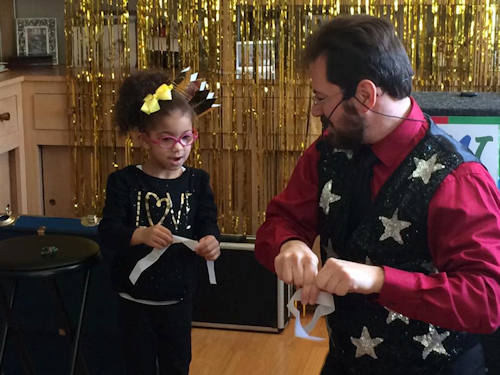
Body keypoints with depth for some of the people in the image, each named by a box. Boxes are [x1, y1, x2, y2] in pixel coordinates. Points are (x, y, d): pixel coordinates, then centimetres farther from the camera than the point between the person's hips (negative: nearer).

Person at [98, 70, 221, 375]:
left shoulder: (196, 181, -2)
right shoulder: (125, 182, -10)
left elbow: (208, 222, -6)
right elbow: (108, 232, -17)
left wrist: (210, 240, -30)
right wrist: (140, 235, -36)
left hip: (178, 297, 2)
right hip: (135, 298, -2)